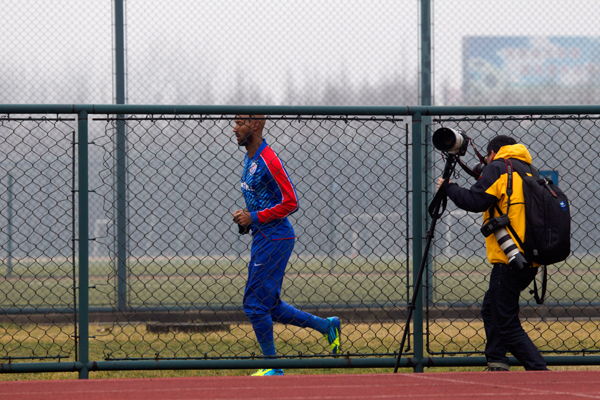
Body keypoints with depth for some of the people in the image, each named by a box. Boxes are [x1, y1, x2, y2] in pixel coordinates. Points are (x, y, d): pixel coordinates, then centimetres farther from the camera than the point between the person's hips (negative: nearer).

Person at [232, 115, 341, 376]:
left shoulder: (268, 161, -16)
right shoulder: (249, 160, 15)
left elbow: (290, 203, -19)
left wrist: (255, 218, -18)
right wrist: (245, 218, 10)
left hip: (274, 239, -10)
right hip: (263, 239, 10)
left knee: (255, 303, -7)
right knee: (270, 306, 13)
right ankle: (326, 325, 22)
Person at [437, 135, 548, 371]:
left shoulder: (498, 168, -4)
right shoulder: (527, 171, 18)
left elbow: (474, 201, -12)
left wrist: (448, 187, 3)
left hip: (509, 260, -9)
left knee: (507, 325, -7)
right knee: (491, 309, 23)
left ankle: (540, 372, -17)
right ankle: (497, 366, 18)